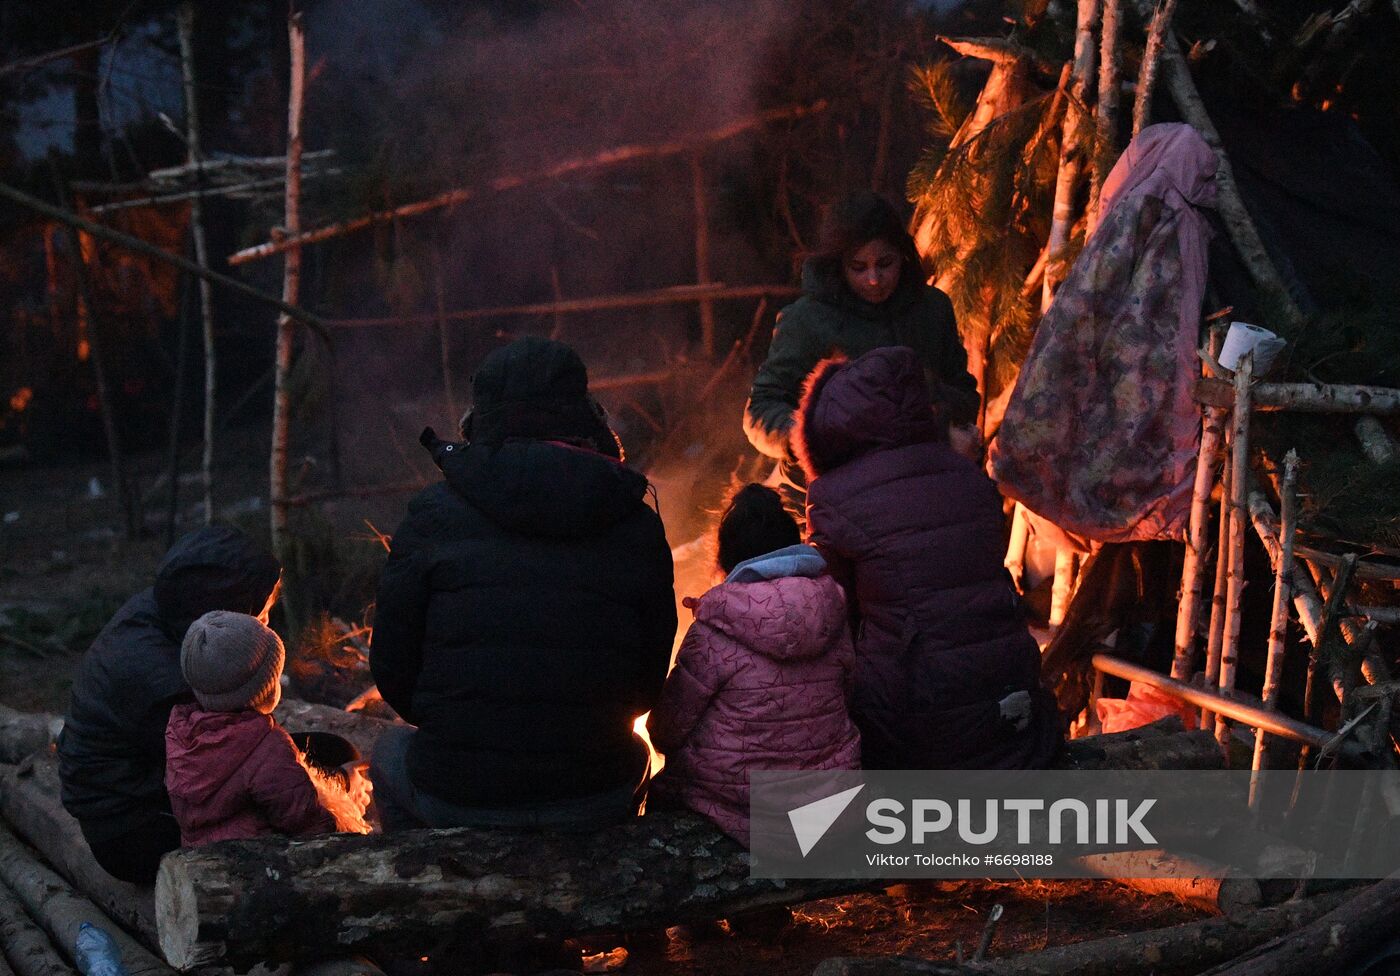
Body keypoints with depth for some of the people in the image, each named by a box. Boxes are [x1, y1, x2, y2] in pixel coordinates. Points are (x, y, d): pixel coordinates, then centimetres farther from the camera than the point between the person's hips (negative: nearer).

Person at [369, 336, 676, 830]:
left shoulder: (435, 514, -5)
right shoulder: (639, 527, 0)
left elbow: (393, 670, -1)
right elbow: (649, 684, 5)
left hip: (457, 801, -1)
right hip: (598, 801, 1)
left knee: (390, 753, 34)